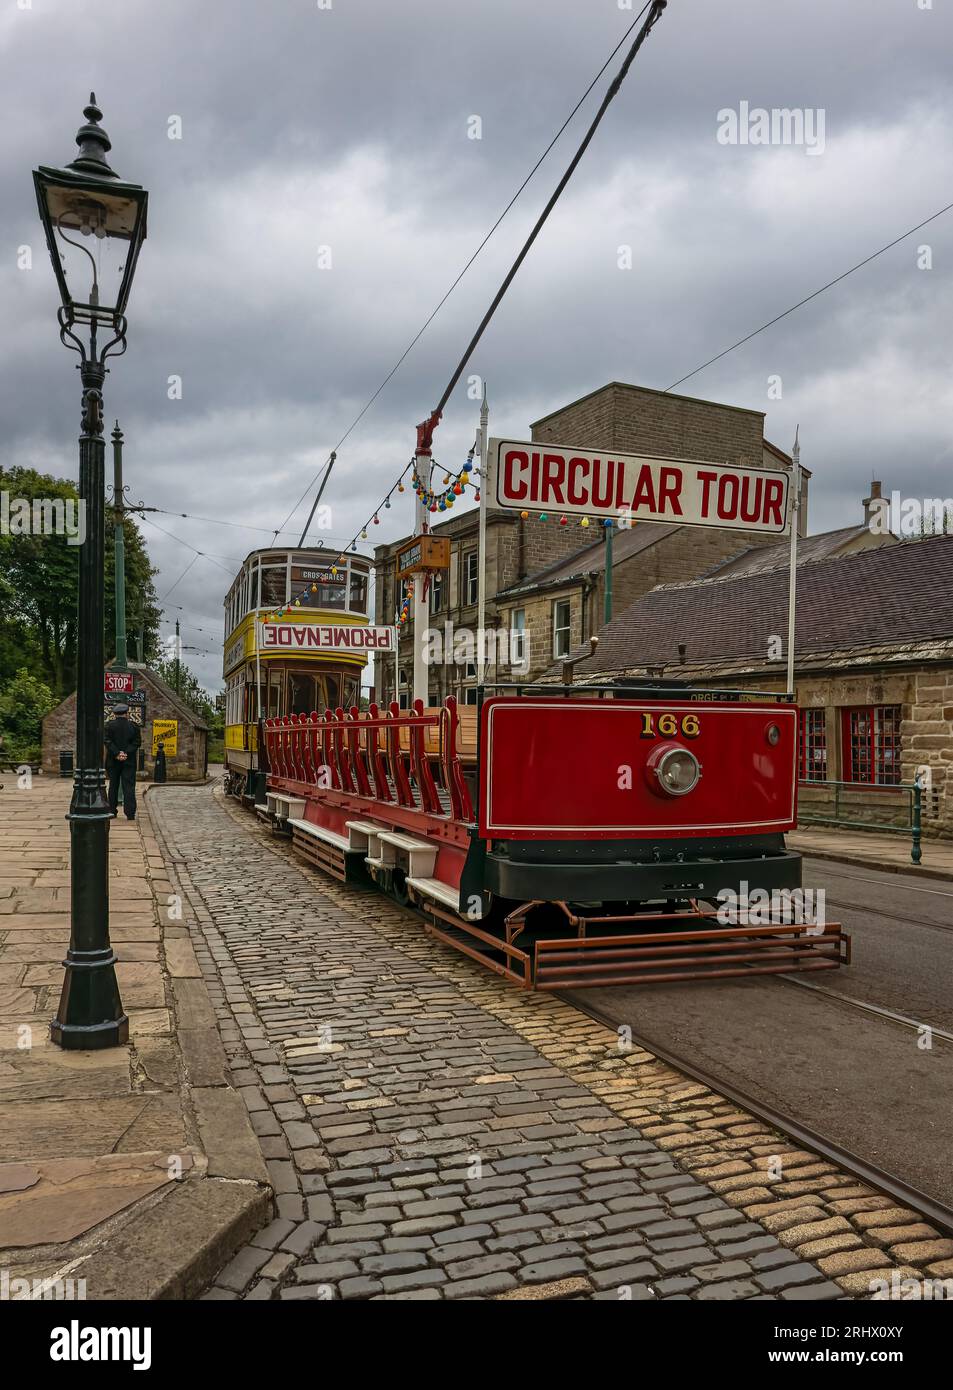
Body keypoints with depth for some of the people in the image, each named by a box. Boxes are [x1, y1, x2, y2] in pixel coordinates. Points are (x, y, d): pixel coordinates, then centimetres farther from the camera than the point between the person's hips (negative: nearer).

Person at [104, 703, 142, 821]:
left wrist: (117, 754, -13)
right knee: (129, 786, -2)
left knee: (113, 786, 12)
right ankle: (130, 813, -9)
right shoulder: (134, 726, 1)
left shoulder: (109, 725, -1)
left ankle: (112, 811, 16)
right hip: (129, 761, -1)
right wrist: (126, 753, -11)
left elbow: (108, 741, -10)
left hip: (113, 761, 1)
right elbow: (137, 742, -6)